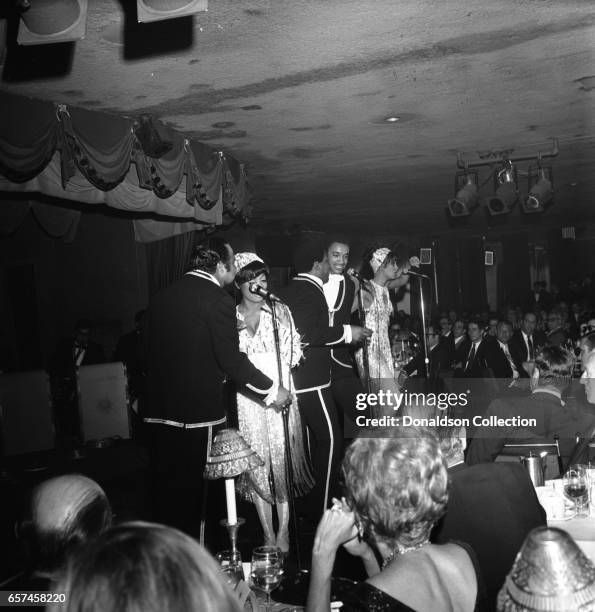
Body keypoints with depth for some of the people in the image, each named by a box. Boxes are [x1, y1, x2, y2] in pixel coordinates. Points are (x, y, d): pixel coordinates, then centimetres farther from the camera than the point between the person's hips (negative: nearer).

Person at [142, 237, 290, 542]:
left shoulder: (161, 296, 10)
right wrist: (272, 390, -3)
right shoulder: (217, 299, -10)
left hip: (156, 411, 7)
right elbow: (231, 359, -13)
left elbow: (147, 348, 15)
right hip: (195, 414, -6)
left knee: (166, 491, 15)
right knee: (189, 494, 3)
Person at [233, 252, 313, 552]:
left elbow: (292, 353, 3)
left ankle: (283, 532, 11)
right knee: (256, 465, 3)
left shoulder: (280, 311, 6)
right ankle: (268, 535, 13)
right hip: (246, 400, 1)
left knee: (281, 461, -1)